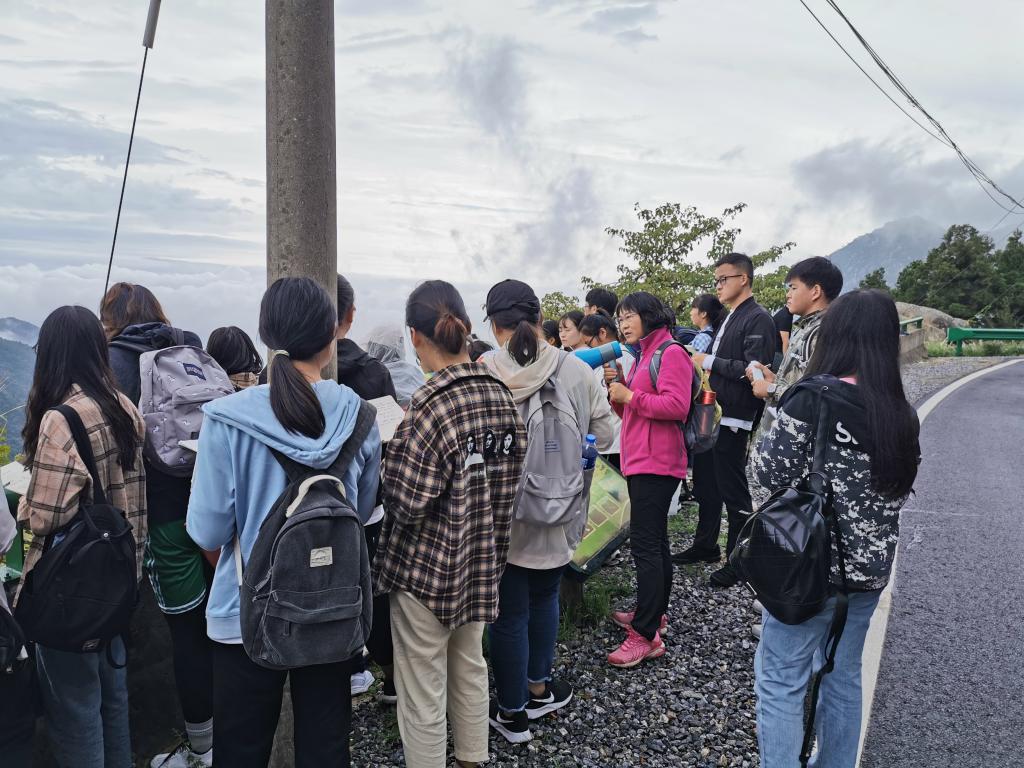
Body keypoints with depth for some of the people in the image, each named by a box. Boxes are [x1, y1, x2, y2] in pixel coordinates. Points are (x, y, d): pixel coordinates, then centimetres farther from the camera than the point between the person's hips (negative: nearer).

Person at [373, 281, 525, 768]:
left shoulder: (429, 406, -23)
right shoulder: (501, 395, -1)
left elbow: (408, 503, -23)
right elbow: (510, 481, 5)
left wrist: (392, 454, -5)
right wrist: (491, 542, 16)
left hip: (426, 567, -7)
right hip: (482, 560, 8)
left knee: (423, 695, 9)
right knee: (471, 668, 25)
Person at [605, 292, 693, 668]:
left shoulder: (671, 353, -10)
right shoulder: (644, 355, 20)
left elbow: (676, 406, -21)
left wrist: (630, 396, -15)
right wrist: (618, 389, 4)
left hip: (656, 464, -10)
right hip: (639, 462, 10)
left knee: (644, 543, -12)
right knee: (655, 540, 16)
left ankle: (646, 635, -8)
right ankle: (654, 613, 28)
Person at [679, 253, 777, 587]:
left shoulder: (758, 319, -12)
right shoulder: (728, 319, 16)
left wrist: (710, 361, -17)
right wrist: (702, 362, 6)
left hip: (732, 421, -9)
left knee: (734, 494, 1)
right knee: (705, 487, 19)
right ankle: (705, 545, 34)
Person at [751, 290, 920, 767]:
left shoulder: (814, 398, -17)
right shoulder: (902, 413, 3)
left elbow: (771, 473, -12)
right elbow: (898, 491, 12)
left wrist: (780, 418, 3)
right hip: (870, 568, 7)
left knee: (781, 682, 5)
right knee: (842, 678, 21)